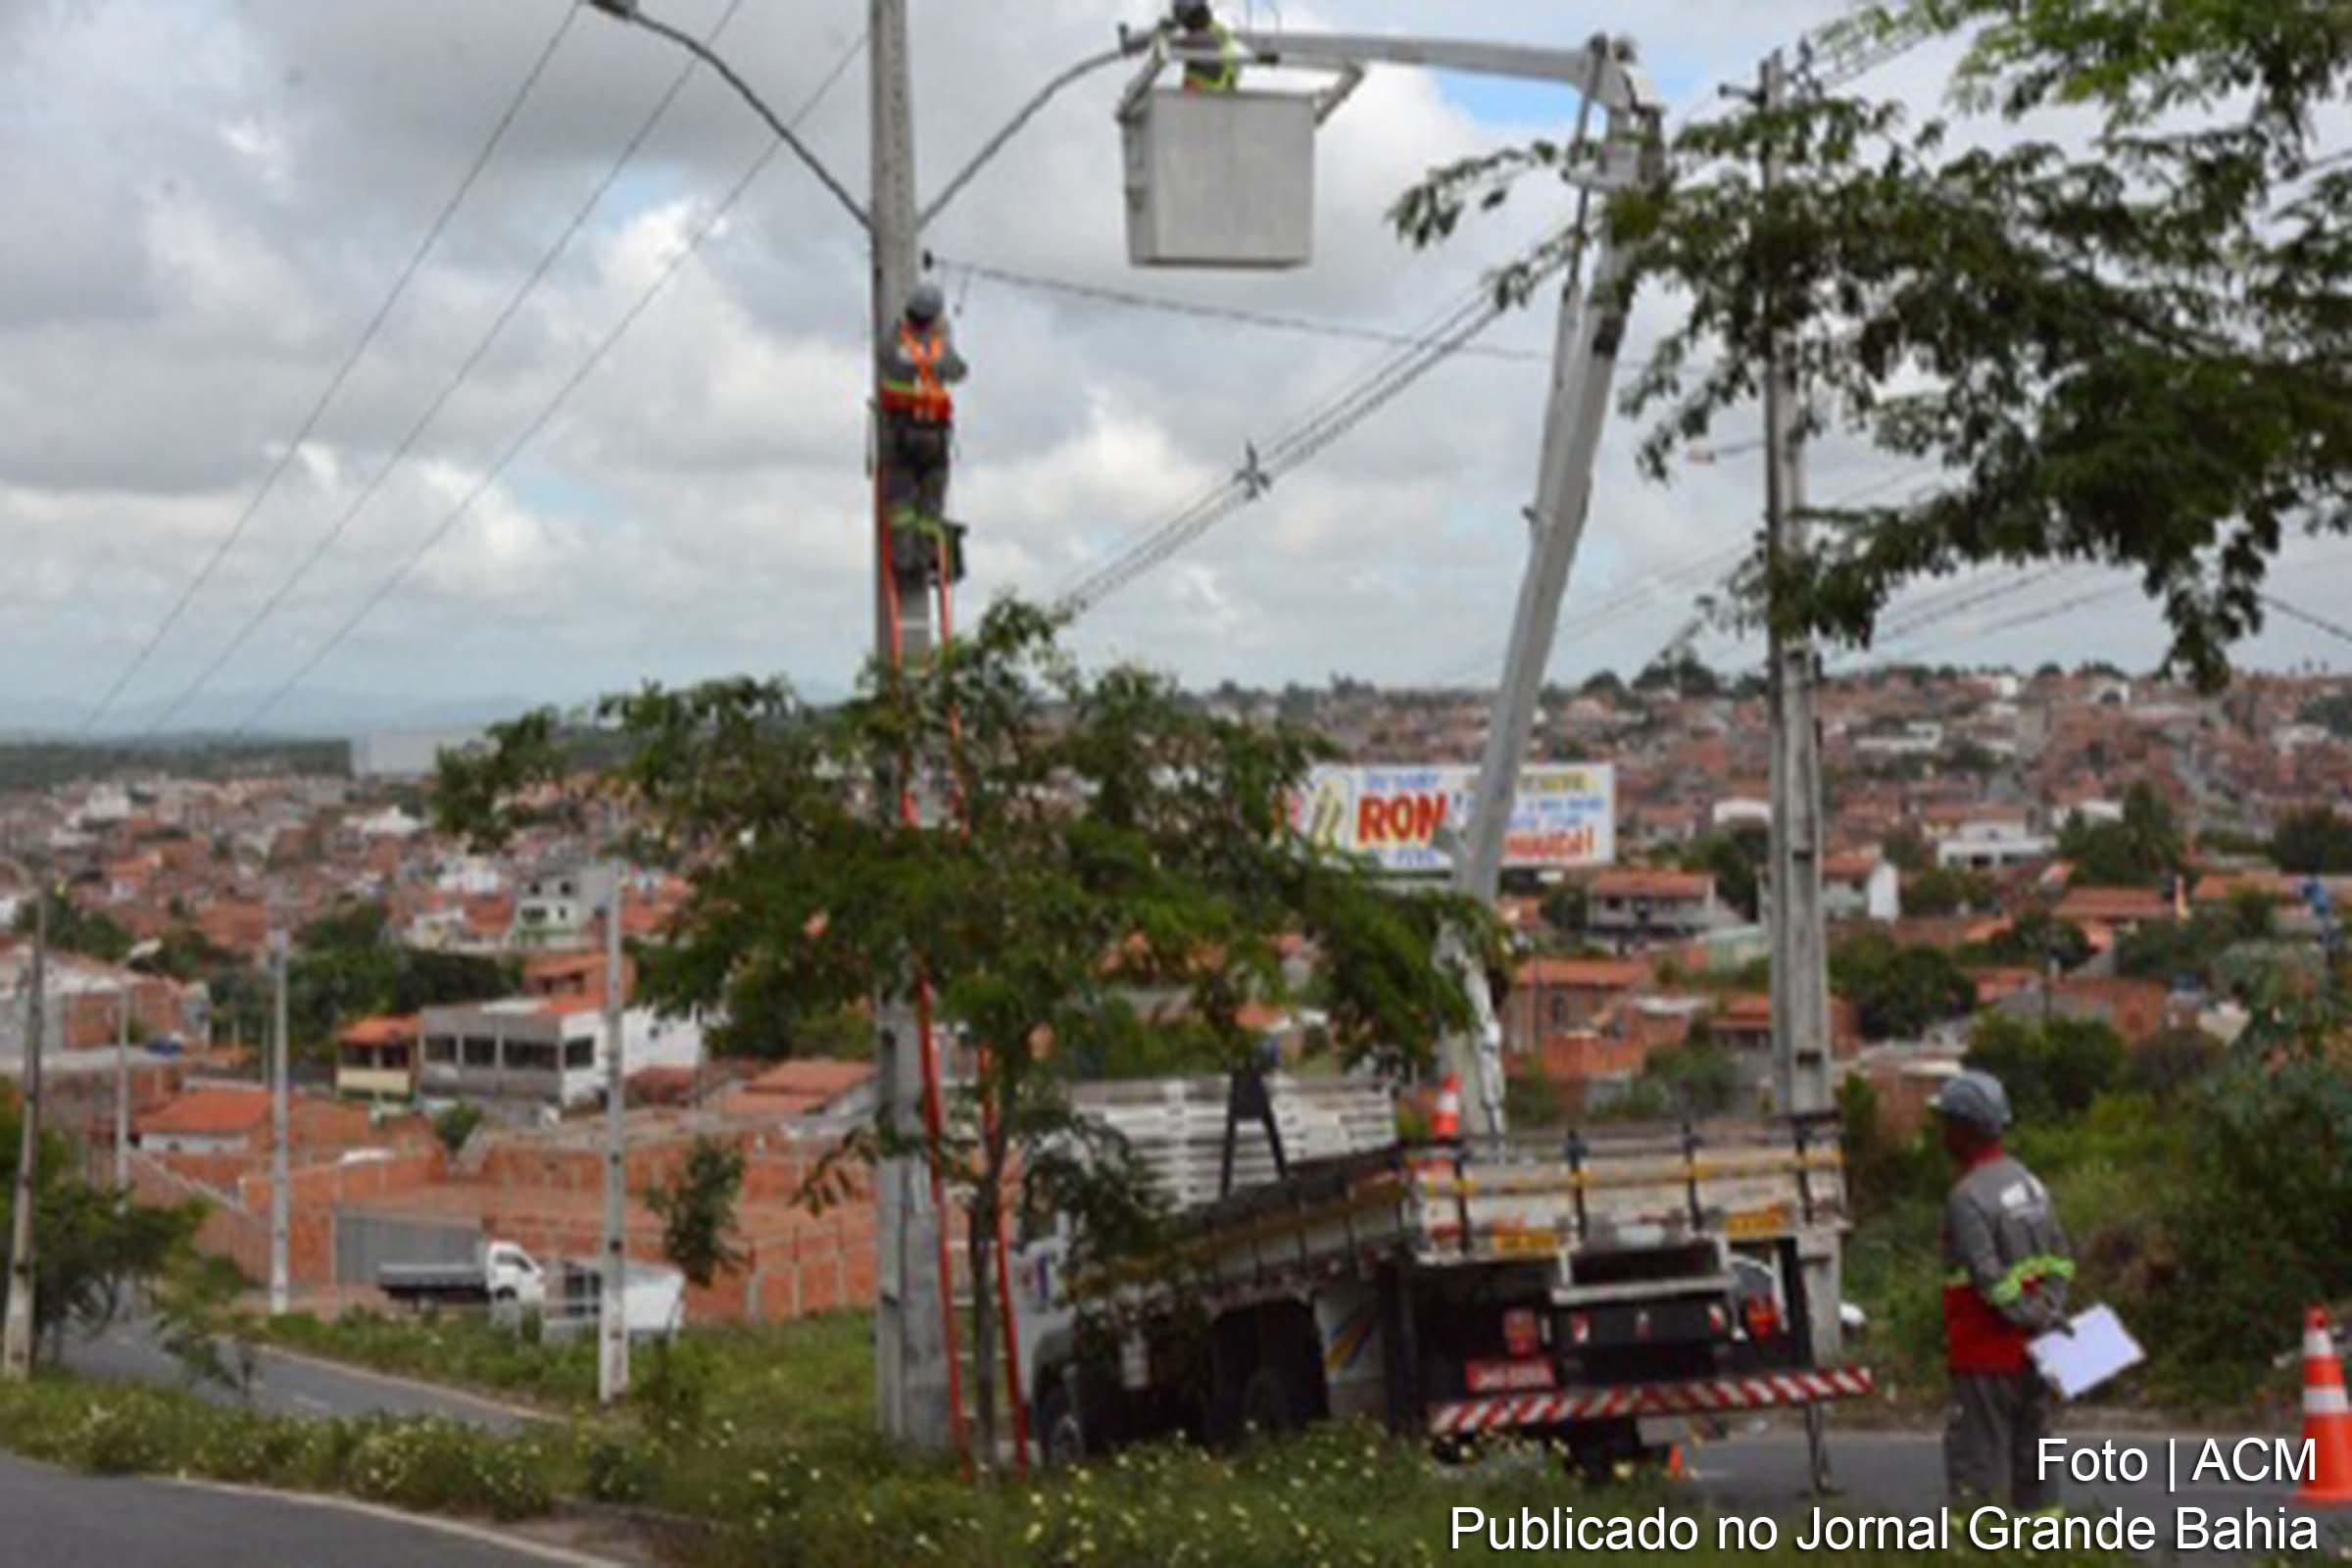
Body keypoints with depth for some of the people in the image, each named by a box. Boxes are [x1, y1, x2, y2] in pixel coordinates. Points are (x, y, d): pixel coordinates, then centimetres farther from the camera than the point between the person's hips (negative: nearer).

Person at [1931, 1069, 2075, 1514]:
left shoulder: (1968, 1197, -18)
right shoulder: (2028, 1181, 11)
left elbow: (1988, 1278, -23)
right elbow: (2059, 1257, 10)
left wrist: (2037, 1319, -14)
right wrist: (2048, 1313, 1)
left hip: (1988, 1349, -8)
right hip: (2029, 1350, 8)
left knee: (1976, 1457, -3)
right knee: (2030, 1448, 16)